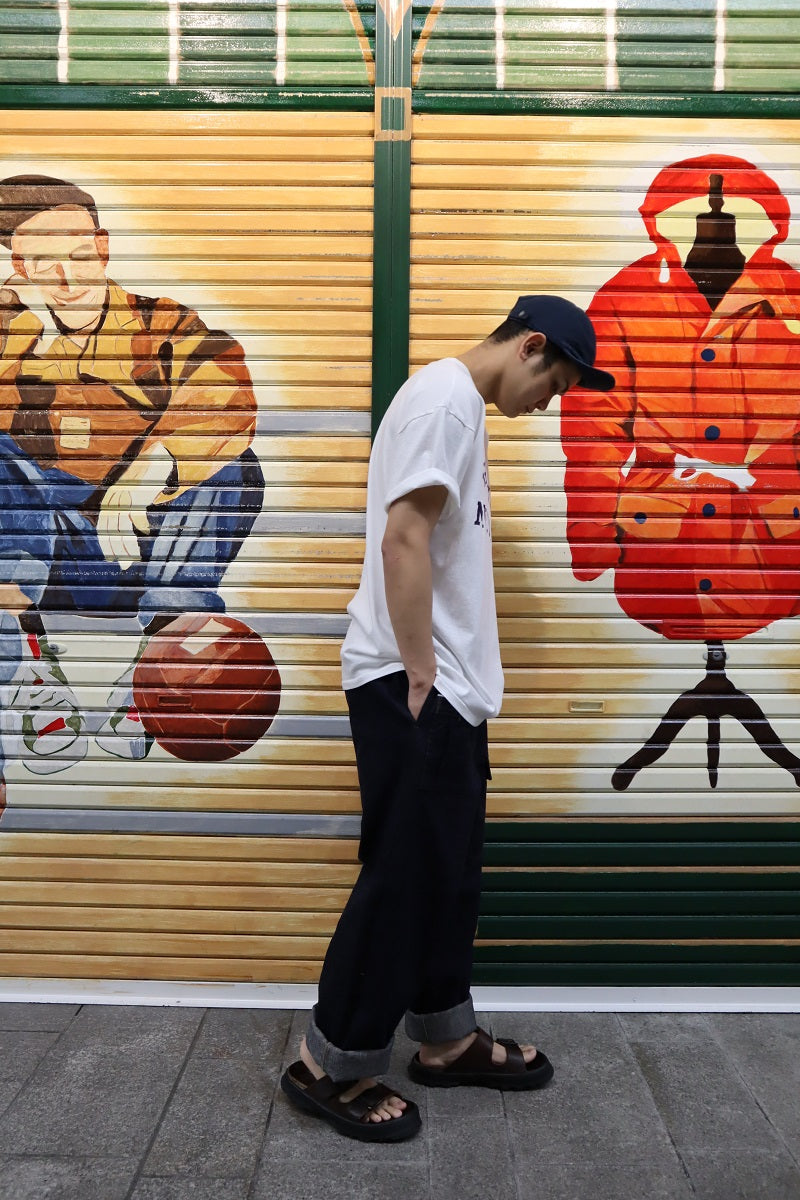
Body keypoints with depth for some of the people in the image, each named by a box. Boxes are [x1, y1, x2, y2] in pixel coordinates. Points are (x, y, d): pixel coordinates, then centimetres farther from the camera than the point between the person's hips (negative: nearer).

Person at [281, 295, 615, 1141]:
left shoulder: (460, 404, 18)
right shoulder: (443, 397, -12)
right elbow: (403, 537, -21)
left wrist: (443, 678, 14)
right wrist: (419, 676, -18)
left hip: (447, 688, 10)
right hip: (412, 688, -10)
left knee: (448, 871, 16)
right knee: (406, 875, -2)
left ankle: (445, 1039, 29)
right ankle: (329, 1063, 12)